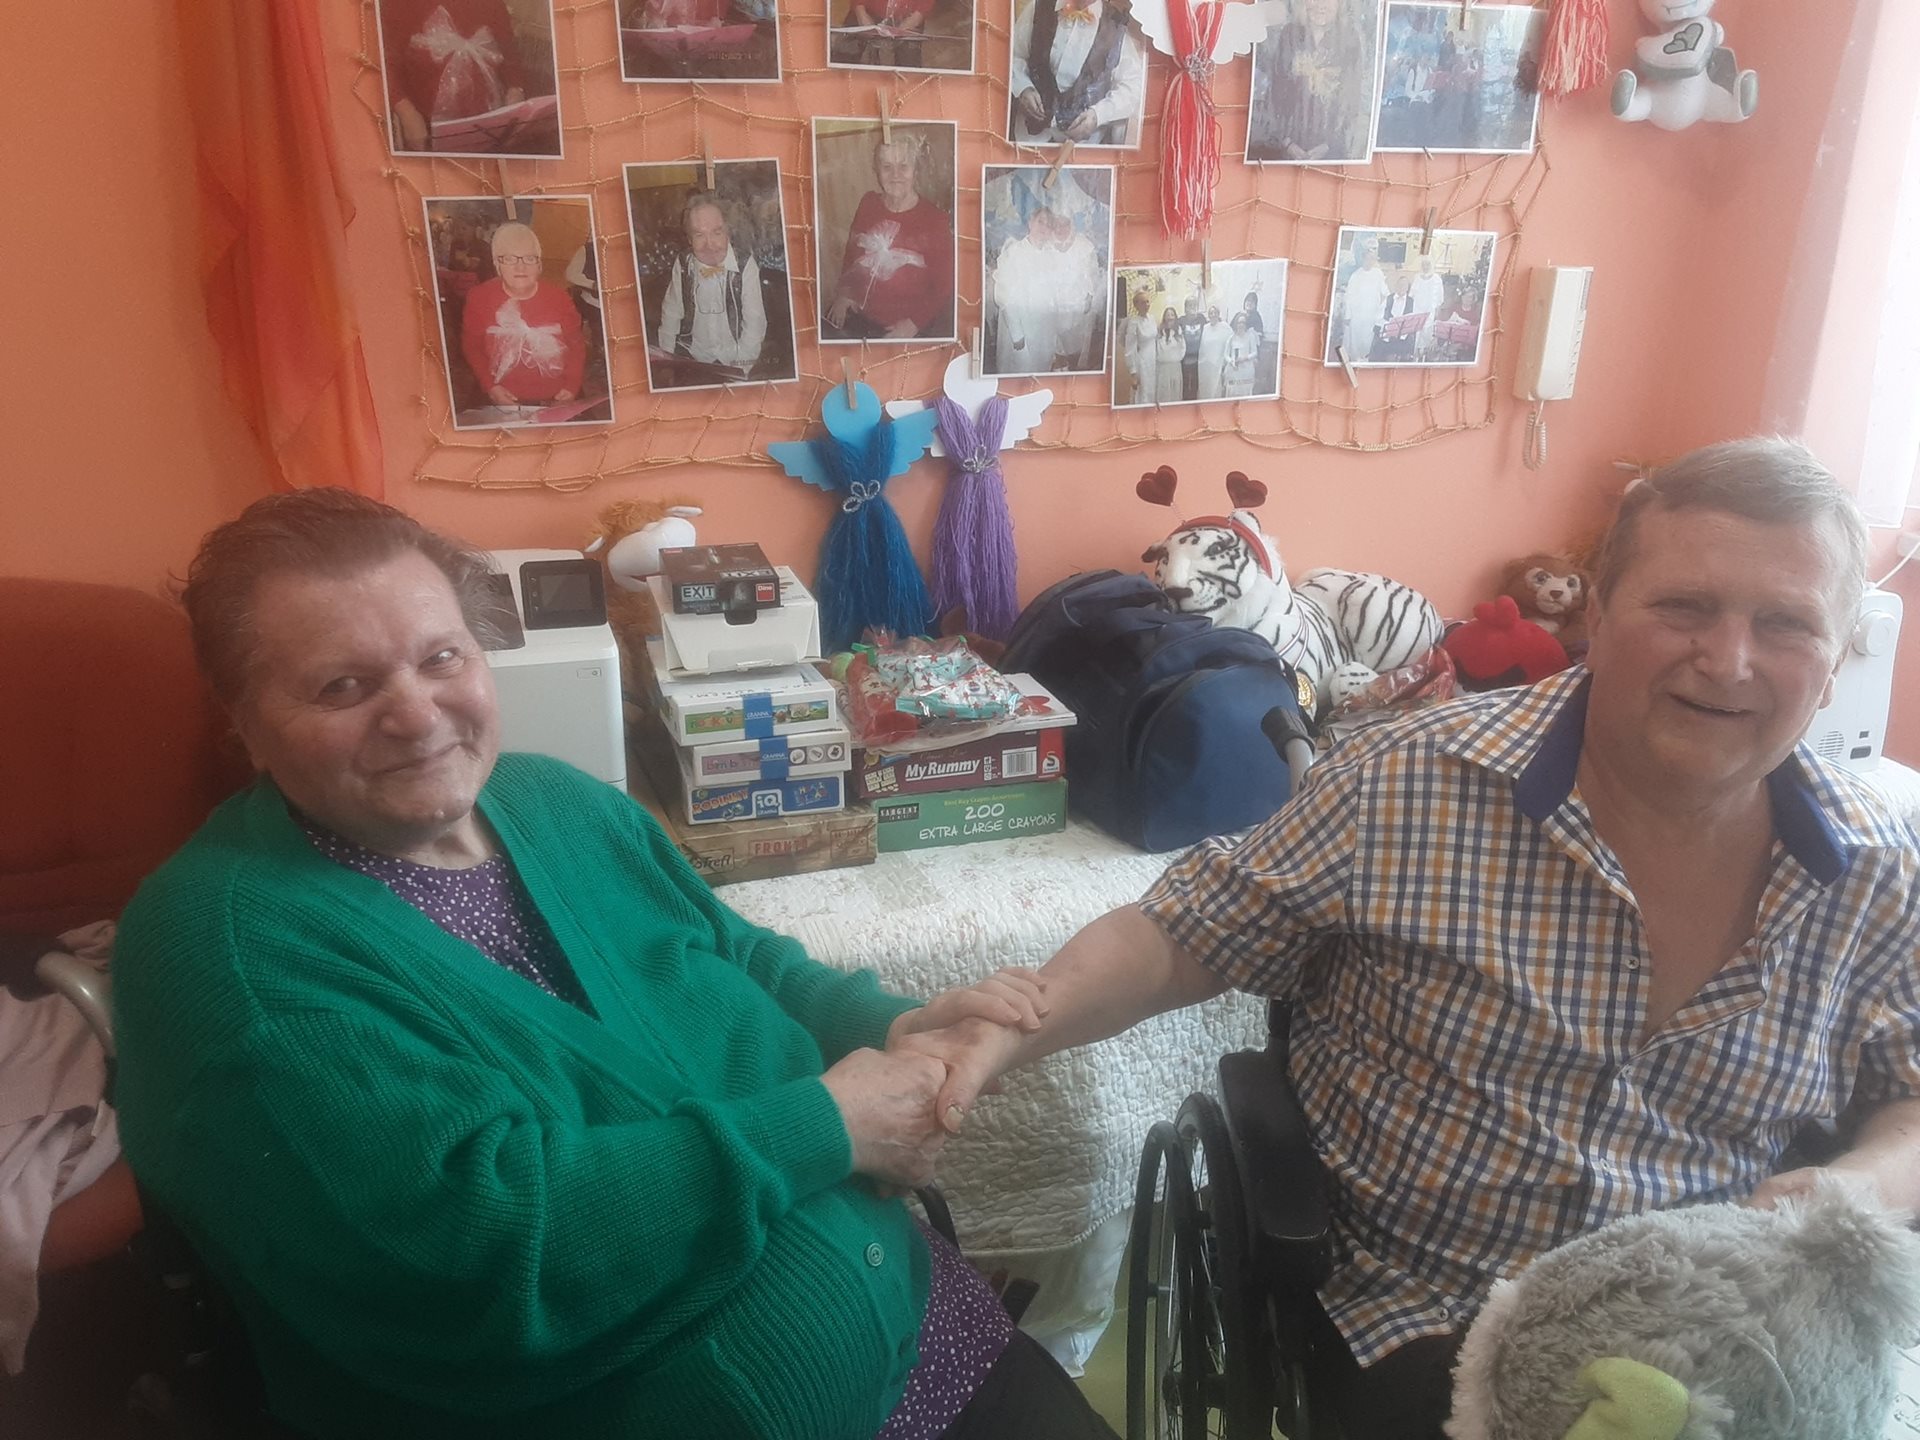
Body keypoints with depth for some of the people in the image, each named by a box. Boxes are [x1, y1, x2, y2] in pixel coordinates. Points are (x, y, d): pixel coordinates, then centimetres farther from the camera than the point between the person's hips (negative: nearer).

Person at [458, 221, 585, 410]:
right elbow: (471, 346, 0)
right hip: (504, 401, -1)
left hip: (556, 400, 1)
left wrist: (572, 387, -9)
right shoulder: (479, 298, -6)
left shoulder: (559, 297, -4)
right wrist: (490, 386, -12)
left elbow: (577, 344, 3)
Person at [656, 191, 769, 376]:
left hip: (735, 367, -1)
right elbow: (670, 317, 9)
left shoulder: (746, 265, -10)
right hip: (691, 359, 2)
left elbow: (755, 321, -9)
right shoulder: (682, 265, -1)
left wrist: (742, 368, -15)